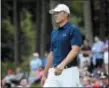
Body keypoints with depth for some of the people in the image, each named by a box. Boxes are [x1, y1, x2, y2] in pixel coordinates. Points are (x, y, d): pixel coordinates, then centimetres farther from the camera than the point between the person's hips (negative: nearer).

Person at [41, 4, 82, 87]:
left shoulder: (73, 30, -5)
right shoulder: (54, 32, 18)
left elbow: (75, 50, -16)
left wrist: (62, 64, -30)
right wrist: (45, 74, 22)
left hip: (69, 71, -7)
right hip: (54, 71, 7)